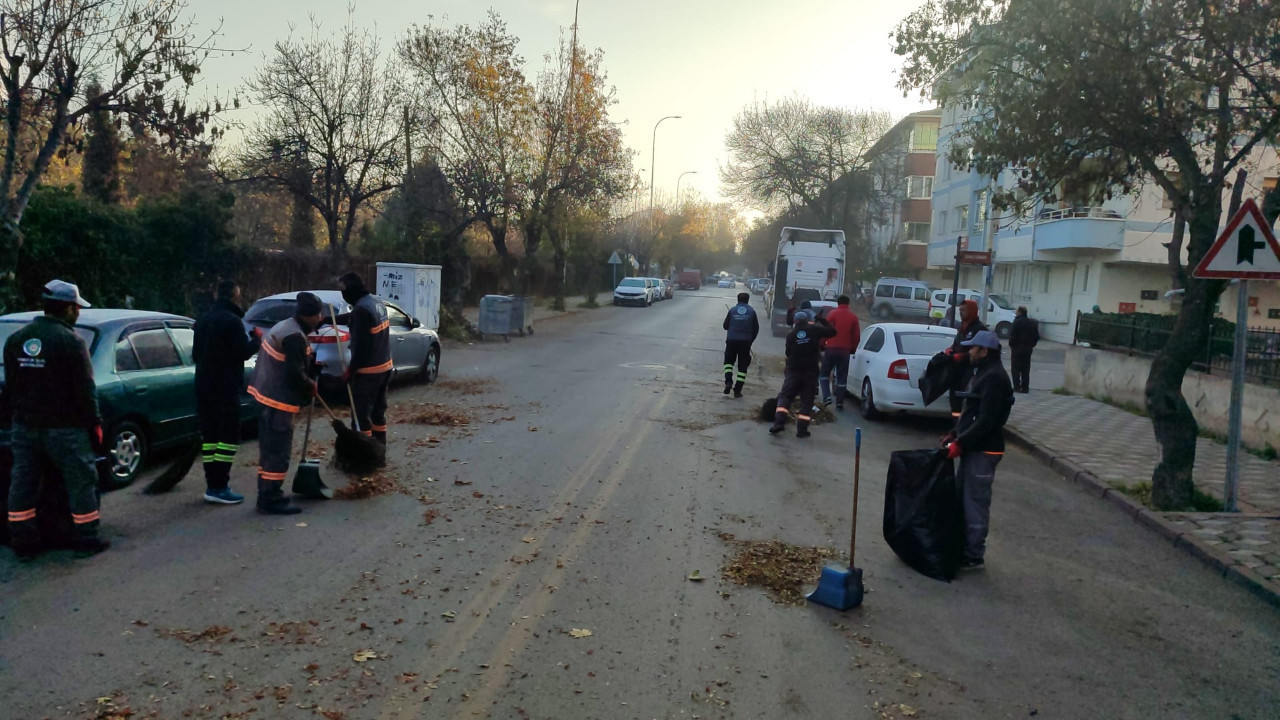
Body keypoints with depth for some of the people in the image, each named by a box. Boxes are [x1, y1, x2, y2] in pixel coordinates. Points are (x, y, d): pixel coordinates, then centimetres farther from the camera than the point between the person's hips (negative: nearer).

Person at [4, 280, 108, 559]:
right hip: (65, 428, -6)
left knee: (22, 484, 13)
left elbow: (9, 387, 14)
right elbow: (85, 390, -15)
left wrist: (19, 414, 22)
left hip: (24, 427, 7)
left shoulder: (15, 340, 6)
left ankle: (23, 543, 20)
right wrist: (94, 423, -7)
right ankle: (86, 541, 9)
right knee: (81, 482, 4)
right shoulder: (70, 341, -15)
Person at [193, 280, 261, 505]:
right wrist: (257, 339, 1)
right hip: (225, 387, -8)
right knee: (228, 435, -5)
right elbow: (243, 352, -16)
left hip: (204, 385, 8)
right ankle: (219, 487, -8)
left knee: (209, 434, 10)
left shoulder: (203, 320, 14)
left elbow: (195, 354, 21)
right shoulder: (232, 320, -13)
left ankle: (212, 484, 11)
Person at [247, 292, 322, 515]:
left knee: (269, 448, 15)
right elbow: (295, 373, -23)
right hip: (279, 399, -11)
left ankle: (266, 496, 23)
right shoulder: (295, 337, -20)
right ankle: (271, 499, 0)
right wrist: (311, 387, -7)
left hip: (267, 394, 11)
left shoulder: (283, 326, 13)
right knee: (278, 451, -5)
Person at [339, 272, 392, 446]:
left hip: (368, 369, -9)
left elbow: (361, 345, -22)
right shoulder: (376, 301, 8)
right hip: (385, 365, 9)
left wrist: (351, 370, -13)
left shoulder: (361, 309, -22)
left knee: (360, 411, 0)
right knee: (378, 409, 17)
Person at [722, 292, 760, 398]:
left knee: (728, 361, 17)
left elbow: (725, 326, 6)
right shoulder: (751, 311, 2)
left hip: (731, 340, 0)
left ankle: (728, 381, -6)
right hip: (746, 342, 0)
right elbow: (756, 328, 5)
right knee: (742, 365, 7)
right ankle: (737, 390, 5)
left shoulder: (732, 310, 1)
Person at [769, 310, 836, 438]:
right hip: (811, 371, -1)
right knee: (807, 400, 4)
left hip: (793, 370, 1)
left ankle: (779, 422, -8)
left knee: (785, 396, 8)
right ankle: (802, 429, 0)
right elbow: (832, 332, 3)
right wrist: (823, 321, 15)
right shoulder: (814, 330, -3)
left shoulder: (791, 334, 3)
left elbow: (788, 352, 8)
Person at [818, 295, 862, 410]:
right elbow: (856, 336, 6)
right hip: (845, 350, 2)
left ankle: (826, 396, -6)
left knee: (824, 373, 11)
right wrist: (853, 349, 19)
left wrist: (821, 345, 5)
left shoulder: (832, 314, -2)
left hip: (831, 348, -2)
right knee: (842, 377, 7)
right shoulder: (853, 317, 5)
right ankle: (840, 403, 6)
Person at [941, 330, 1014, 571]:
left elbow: (986, 420, -23)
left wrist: (960, 443, -22)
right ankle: (964, 547, 25)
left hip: (983, 451, -10)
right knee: (965, 499, 16)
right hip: (974, 448, 10)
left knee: (976, 502, -3)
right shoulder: (984, 373, 15)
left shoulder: (994, 378, -18)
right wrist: (954, 434, 12)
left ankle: (974, 556, 5)